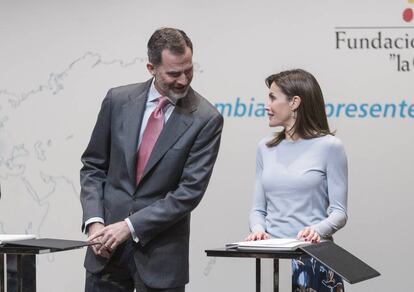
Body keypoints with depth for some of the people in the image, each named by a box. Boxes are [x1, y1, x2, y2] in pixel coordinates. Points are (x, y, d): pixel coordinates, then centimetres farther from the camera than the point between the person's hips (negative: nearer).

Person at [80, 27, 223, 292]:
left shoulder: (206, 119, -8)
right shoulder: (118, 100, 2)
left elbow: (190, 191, -12)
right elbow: (93, 166, 8)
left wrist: (130, 226, -15)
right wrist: (94, 221, -7)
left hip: (160, 252, -3)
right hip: (107, 243, 3)